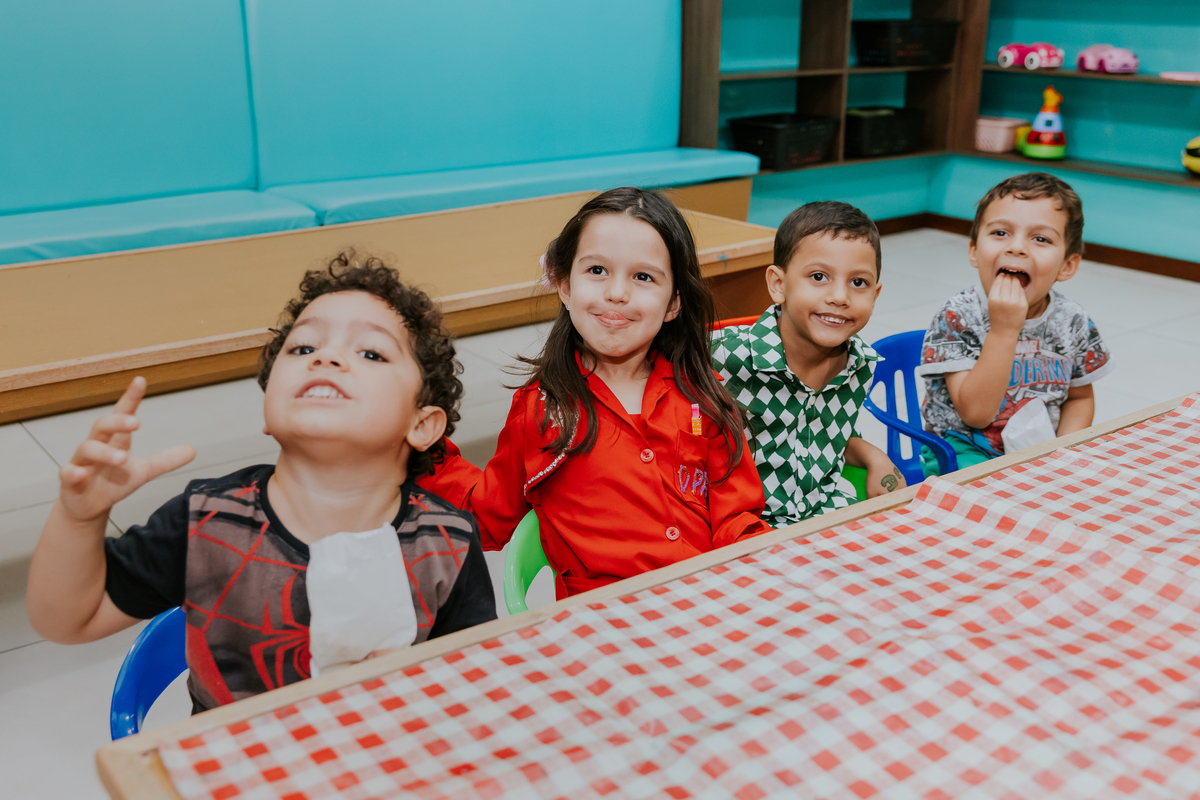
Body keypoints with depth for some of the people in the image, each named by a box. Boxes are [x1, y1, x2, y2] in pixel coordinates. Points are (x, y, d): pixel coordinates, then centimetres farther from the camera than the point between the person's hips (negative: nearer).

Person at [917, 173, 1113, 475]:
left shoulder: (1074, 322, -3)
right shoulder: (957, 317, -16)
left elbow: (1080, 397, 13)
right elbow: (976, 413, -23)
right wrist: (1003, 331, -29)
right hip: (968, 450, -5)